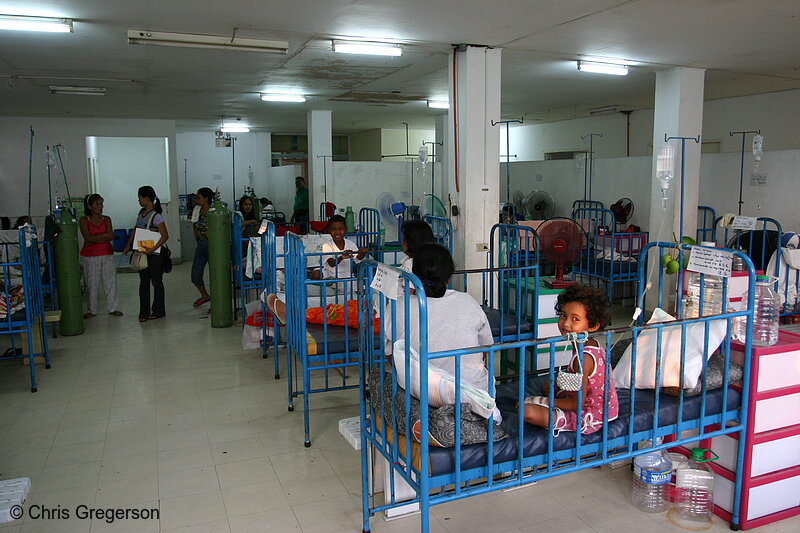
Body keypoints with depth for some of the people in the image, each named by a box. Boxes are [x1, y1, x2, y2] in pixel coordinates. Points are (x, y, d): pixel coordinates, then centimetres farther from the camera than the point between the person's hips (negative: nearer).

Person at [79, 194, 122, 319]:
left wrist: (95, 240, -13)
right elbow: (88, 237, -13)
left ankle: (112, 308, 14)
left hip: (107, 254, 3)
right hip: (90, 256, -3)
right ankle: (92, 310, 14)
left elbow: (111, 237, -5)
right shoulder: (83, 220, -1)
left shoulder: (106, 219, 7)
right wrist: (105, 235, -12)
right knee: (91, 283, 2)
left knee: (110, 281, 4)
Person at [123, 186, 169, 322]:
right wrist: (128, 246, 13)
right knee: (143, 282, 8)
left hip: (154, 254, -7)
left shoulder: (156, 216, -16)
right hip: (142, 252, 7)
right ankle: (144, 312, 13)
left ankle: (158, 311, 16)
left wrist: (153, 249, -29)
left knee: (156, 282, 4)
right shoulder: (141, 213, 8)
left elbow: (165, 236, -22)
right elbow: (135, 230, 18)